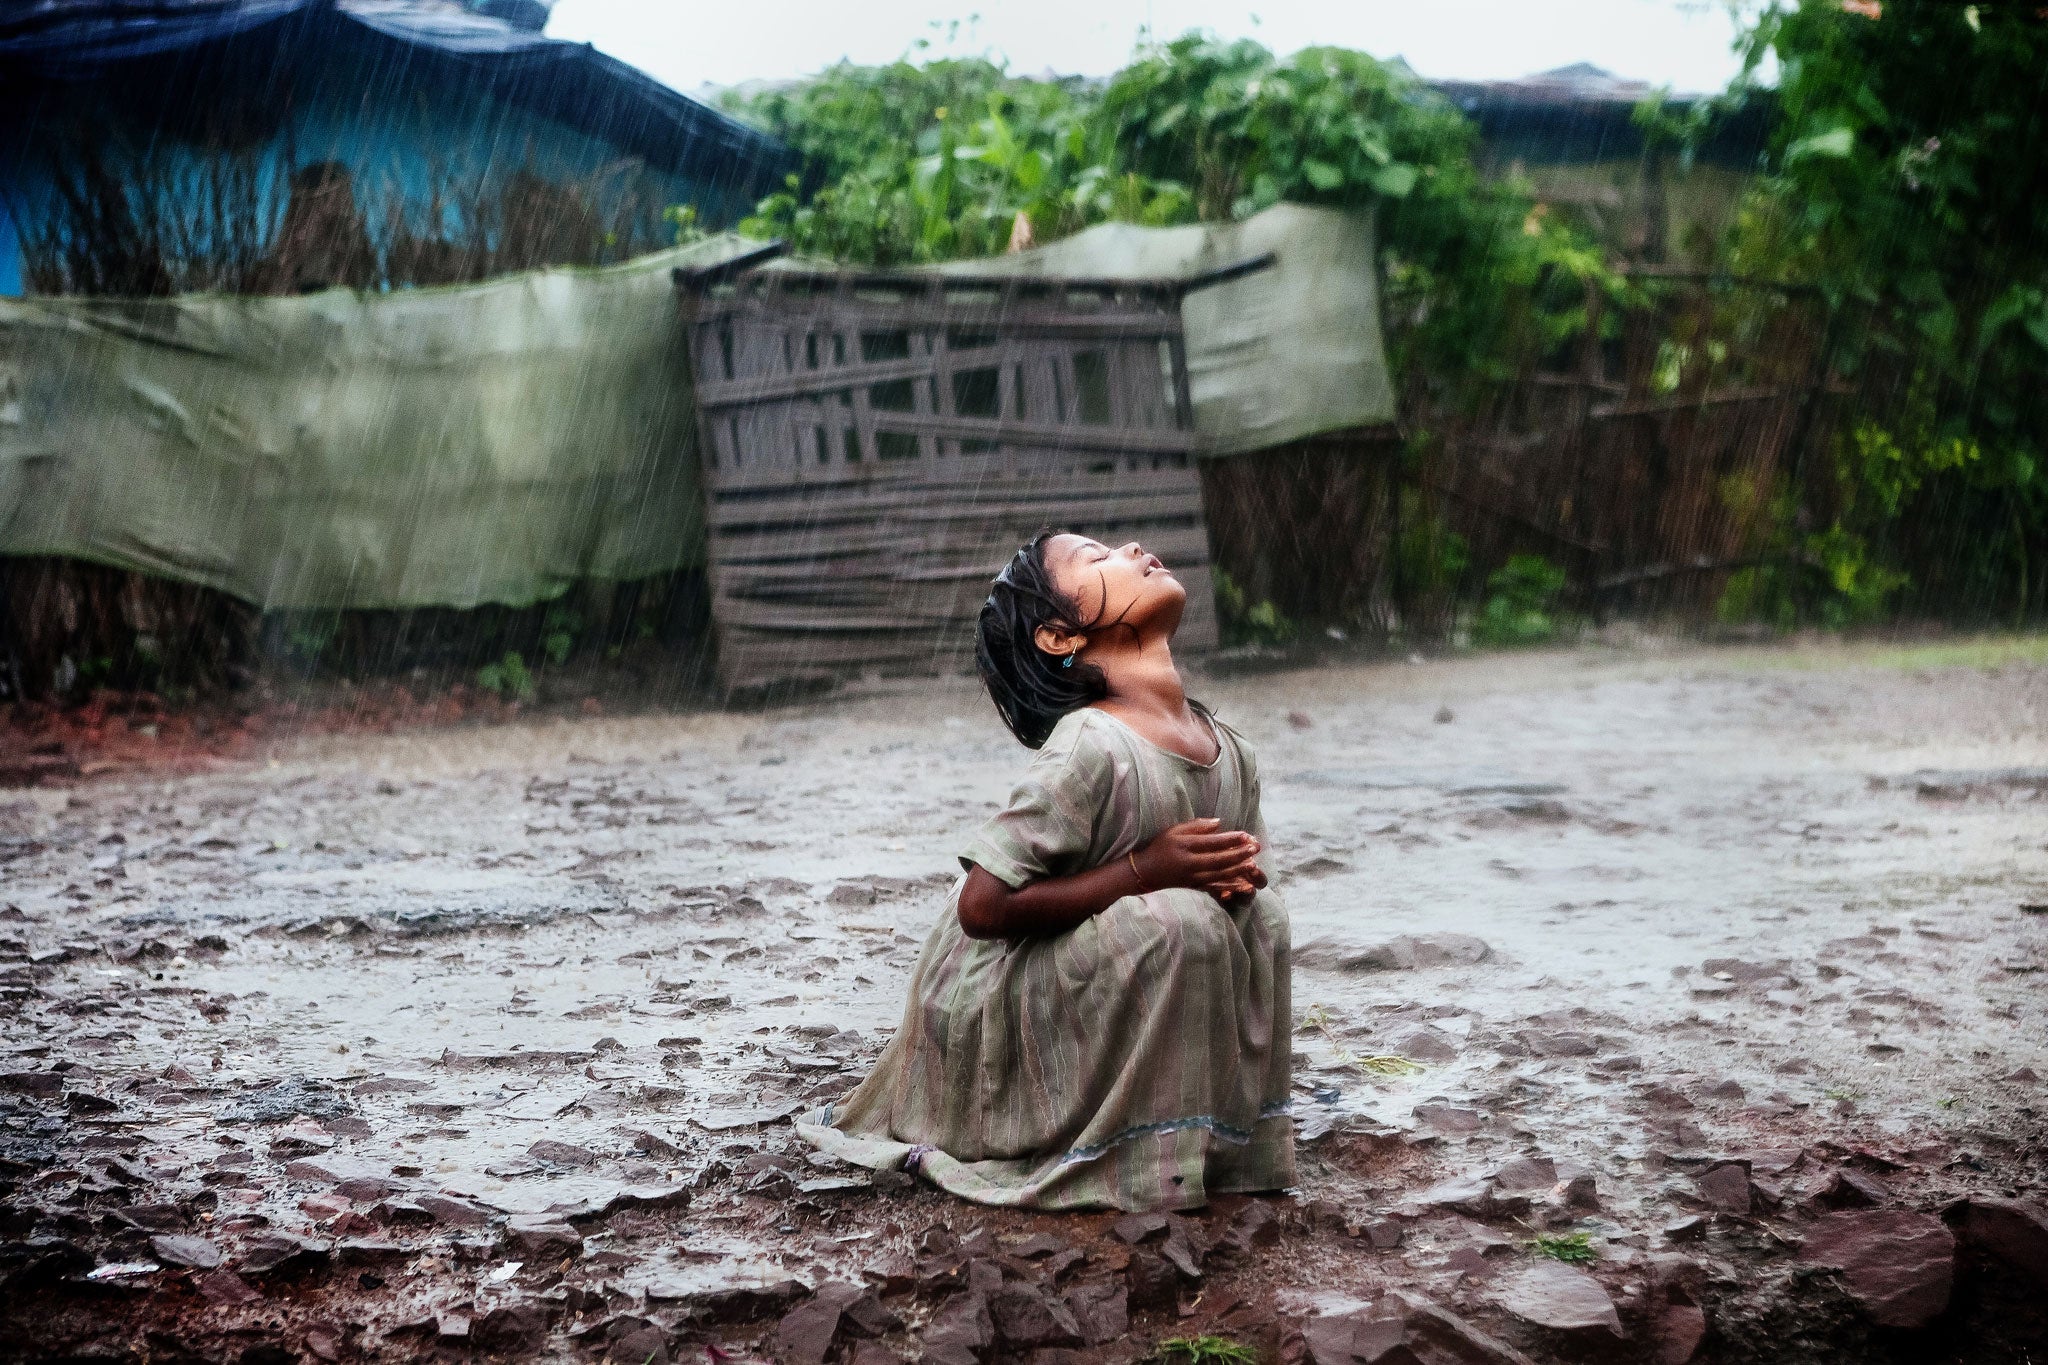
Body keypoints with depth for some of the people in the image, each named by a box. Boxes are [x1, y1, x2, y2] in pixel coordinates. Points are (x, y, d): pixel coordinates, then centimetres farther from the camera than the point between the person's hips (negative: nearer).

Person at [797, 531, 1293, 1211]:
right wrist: (1145, 868, -26)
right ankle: (1144, 1158, -12)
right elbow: (984, 906, -27)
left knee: (1256, 912, 0)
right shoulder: (1092, 750, -26)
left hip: (1080, 993, 8)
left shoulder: (1230, 751, -1)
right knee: (1181, 922, -26)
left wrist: (1234, 873, -11)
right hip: (991, 1009, -8)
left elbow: (1232, 859, 13)